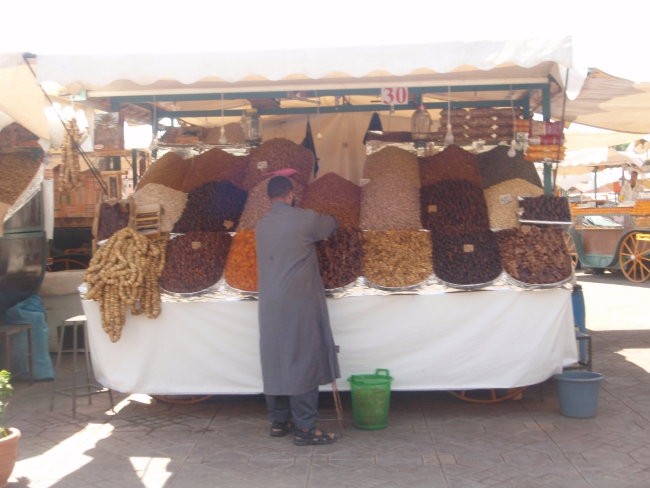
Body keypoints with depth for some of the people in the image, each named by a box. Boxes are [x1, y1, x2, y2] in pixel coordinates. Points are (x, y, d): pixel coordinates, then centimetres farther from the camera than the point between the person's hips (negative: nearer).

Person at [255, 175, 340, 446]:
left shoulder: (262, 225, 11)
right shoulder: (305, 219, -7)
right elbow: (331, 224, 11)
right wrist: (328, 219, 36)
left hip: (269, 305, 7)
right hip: (298, 304, -6)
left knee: (275, 362, 11)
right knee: (303, 362, -4)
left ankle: (279, 421, 19)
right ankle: (305, 428, -3)